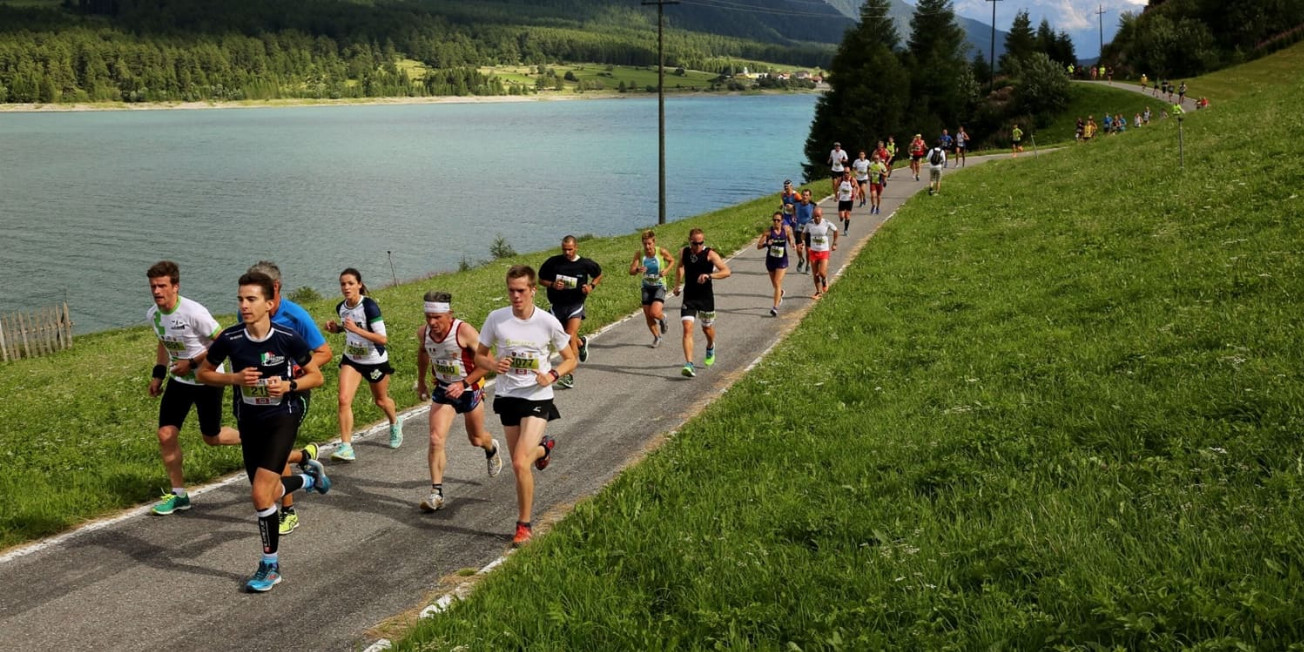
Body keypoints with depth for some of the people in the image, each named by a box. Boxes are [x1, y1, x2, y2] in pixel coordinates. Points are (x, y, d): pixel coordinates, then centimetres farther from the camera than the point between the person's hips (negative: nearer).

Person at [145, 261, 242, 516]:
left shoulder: (194, 312, -26)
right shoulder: (152, 315, -3)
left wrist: (192, 363, -21)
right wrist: (158, 373, 8)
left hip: (208, 380, -6)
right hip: (178, 380, 6)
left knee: (211, 437, 6)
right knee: (165, 434, -3)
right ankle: (178, 494, 11)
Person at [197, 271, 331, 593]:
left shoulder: (288, 338, -16)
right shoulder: (229, 339, -12)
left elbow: (316, 376, -4)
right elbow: (204, 372, 3)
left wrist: (289, 385, -23)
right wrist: (234, 378, -16)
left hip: (282, 419, -4)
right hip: (249, 421, 4)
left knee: (261, 495, -15)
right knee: (268, 492, 15)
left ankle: (271, 566, 3)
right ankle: (310, 476, 49)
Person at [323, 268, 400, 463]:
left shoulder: (369, 306, -25)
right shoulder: (341, 308, -6)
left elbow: (383, 339, -27)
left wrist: (356, 329, -35)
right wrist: (336, 328, -6)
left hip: (375, 361, -4)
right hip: (351, 359, 4)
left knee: (380, 400, 17)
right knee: (344, 400, -14)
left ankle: (395, 423, 51)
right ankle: (346, 447, -11)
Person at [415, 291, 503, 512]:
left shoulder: (465, 331, -28)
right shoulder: (423, 332, -12)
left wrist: (464, 384, -29)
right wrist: (421, 382, 20)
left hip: (469, 390, -3)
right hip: (443, 390, 3)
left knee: (476, 439, 18)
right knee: (436, 440, -14)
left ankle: (491, 449, 55)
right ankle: (436, 493, -7)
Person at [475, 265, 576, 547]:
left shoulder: (548, 322, -11)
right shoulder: (496, 319, -7)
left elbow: (571, 359, 1)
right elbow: (479, 355, 5)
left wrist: (551, 375, -18)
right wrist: (493, 365, -18)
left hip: (537, 399, -3)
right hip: (507, 397, 4)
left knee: (520, 464, -16)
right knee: (520, 461, 16)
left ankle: (524, 525, 2)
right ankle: (543, 447, 54)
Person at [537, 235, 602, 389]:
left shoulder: (585, 264, -5)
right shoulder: (553, 262, -5)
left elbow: (599, 274, 14)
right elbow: (541, 279, 6)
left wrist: (591, 286, -5)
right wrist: (552, 284, -14)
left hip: (575, 305, -3)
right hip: (557, 305, 3)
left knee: (571, 338, -17)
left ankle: (568, 376, -16)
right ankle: (582, 343, 55)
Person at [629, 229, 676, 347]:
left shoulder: (661, 251, -15)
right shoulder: (639, 254, -11)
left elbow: (672, 261, 4)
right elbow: (631, 271, -12)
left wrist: (666, 270, -14)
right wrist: (638, 270, -35)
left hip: (659, 286, -3)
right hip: (646, 287, 3)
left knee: (654, 313, -21)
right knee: (648, 317, 5)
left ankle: (663, 318, 17)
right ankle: (657, 337, 30)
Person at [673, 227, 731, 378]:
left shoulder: (710, 254, -13)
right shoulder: (684, 252, 1)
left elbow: (726, 271, -21)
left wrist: (709, 275, -34)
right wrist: (677, 284, 17)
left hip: (706, 297, -2)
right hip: (689, 297, 2)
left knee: (707, 328, 16)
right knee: (687, 328, -14)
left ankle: (710, 348, 52)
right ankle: (689, 365, -19)